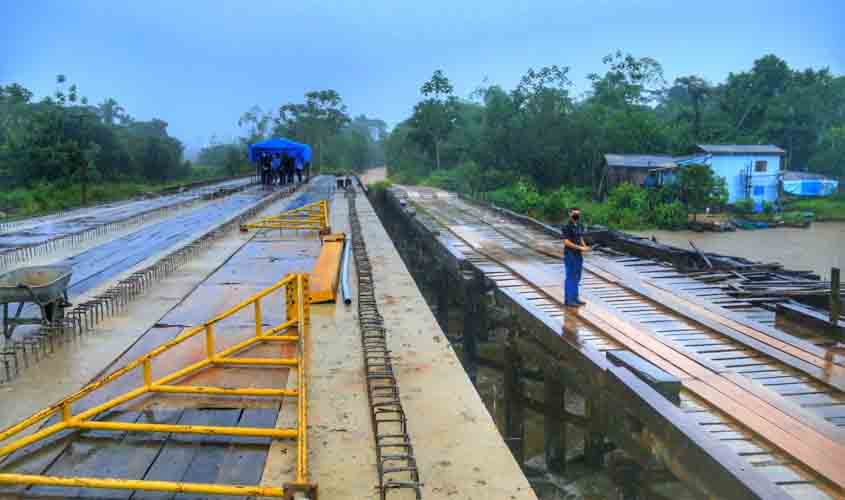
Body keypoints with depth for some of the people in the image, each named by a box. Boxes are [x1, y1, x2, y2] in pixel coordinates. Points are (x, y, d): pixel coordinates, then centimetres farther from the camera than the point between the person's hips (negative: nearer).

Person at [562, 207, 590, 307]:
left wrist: (585, 247, -3)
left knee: (576, 277, 11)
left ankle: (574, 298, 19)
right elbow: (566, 242, -20)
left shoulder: (579, 226, 11)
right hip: (570, 255, -8)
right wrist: (580, 248, -20)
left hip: (578, 255, 8)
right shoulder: (567, 227, -15)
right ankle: (568, 300, 0)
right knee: (570, 277, -5)